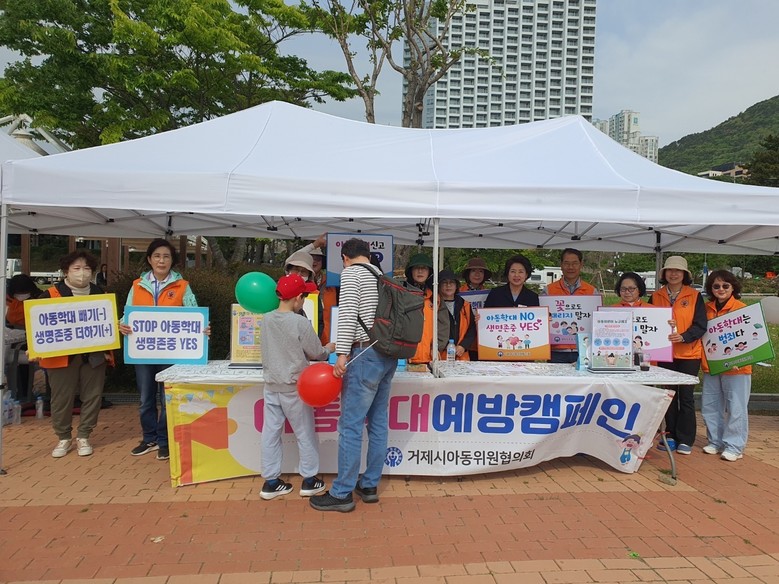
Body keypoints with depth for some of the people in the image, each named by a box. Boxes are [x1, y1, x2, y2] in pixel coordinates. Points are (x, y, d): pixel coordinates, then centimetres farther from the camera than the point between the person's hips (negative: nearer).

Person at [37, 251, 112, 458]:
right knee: (61, 398, 5)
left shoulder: (99, 294, 7)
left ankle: (83, 437, 20)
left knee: (92, 396, 5)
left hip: (94, 355, 2)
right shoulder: (51, 295, -3)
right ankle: (63, 438, 23)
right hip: (61, 355, -2)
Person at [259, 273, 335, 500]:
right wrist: (330, 348, 12)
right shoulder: (301, 323, -18)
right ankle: (309, 480, 20)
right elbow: (317, 354, -8)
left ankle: (271, 481, 19)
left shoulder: (266, 319, -2)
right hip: (294, 387, -5)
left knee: (271, 432, 10)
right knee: (305, 432, 9)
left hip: (271, 385, 5)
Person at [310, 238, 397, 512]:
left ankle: (342, 493, 4)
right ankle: (370, 485, 21)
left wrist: (342, 353, -18)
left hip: (367, 354, -8)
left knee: (351, 425, -3)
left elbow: (348, 313, -15)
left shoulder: (350, 273, -3)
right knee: (378, 423, 12)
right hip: (389, 355, 8)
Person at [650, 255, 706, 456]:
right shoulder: (656, 296, 6)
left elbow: (700, 325, -6)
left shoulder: (694, 296, -1)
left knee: (686, 396, 1)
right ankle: (671, 435, 21)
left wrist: (683, 336, -23)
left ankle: (685, 440, 11)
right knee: (669, 395, 10)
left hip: (689, 353, -2)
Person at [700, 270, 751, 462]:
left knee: (735, 408, 3)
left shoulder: (741, 308, -6)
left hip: (736, 368, -5)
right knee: (710, 406, 11)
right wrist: (703, 360, 0)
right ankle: (715, 441, 25)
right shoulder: (707, 308, 8)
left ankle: (734, 446, 13)